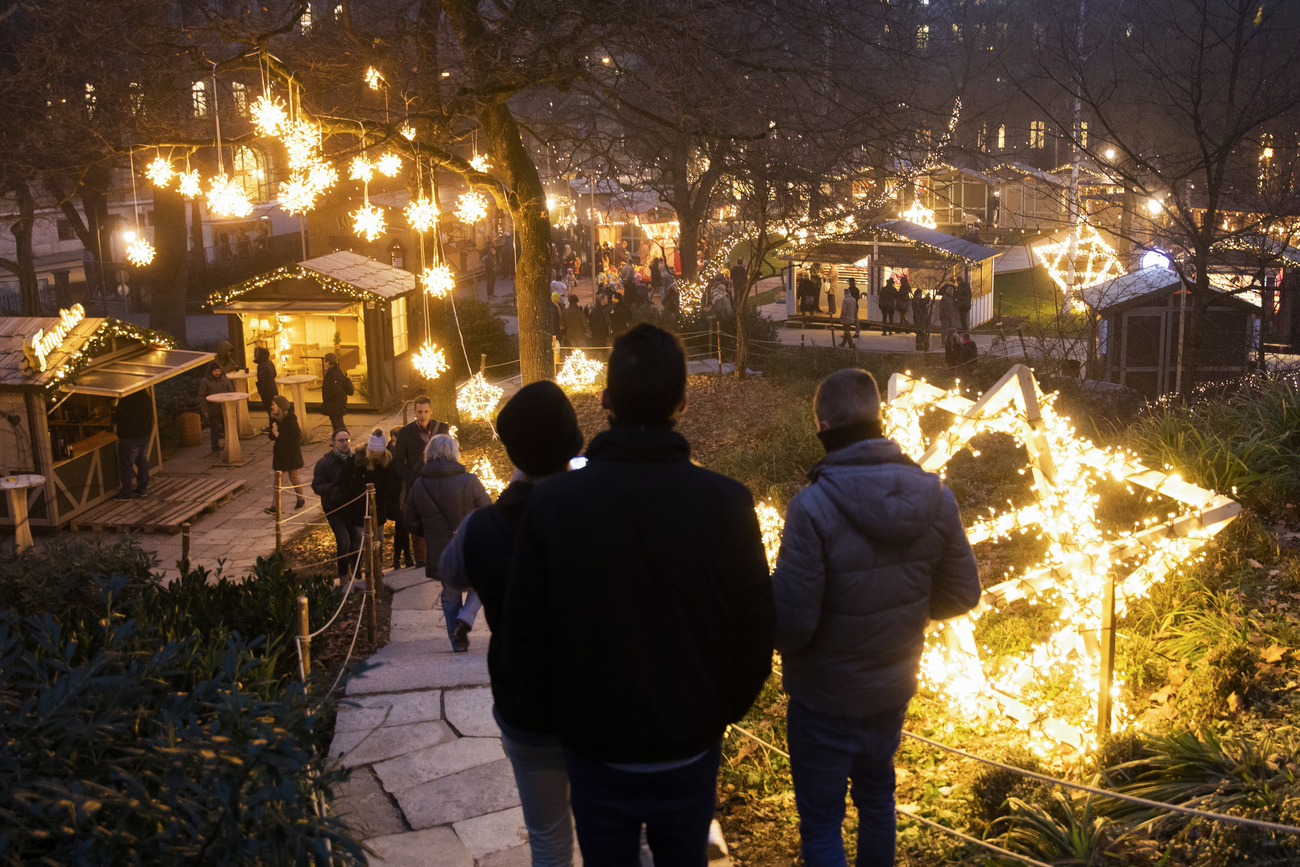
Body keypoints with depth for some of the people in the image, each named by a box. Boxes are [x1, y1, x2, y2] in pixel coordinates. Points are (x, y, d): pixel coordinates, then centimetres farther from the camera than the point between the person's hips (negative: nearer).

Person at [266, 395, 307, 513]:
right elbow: (272, 436, 9)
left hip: (291, 454, -6)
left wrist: (279, 435, -21)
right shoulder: (275, 418, 3)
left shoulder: (290, 419, -18)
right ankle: (275, 505, 4)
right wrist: (273, 433, -15)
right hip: (279, 453, 6)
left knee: (293, 477, 9)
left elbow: (296, 438, -20)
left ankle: (301, 499, 30)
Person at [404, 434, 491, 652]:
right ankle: (465, 618, -4)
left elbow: (411, 523, 5)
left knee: (450, 596, 18)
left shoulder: (419, 485, -2)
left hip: (440, 553, 3)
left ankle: (458, 642, 18)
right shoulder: (469, 481, -14)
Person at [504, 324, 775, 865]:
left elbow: (522, 644, -11)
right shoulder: (728, 503, -15)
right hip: (690, 755, 1)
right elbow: (755, 640, -10)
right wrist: (717, 715, 8)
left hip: (596, 755, 0)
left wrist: (566, 719, 6)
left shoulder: (552, 501, -15)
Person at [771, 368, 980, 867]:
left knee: (821, 821, 13)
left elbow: (791, 624, -27)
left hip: (826, 698, -5)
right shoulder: (935, 497, -12)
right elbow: (961, 595, -2)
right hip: (895, 689, 5)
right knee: (877, 795, 28)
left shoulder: (814, 506, -29)